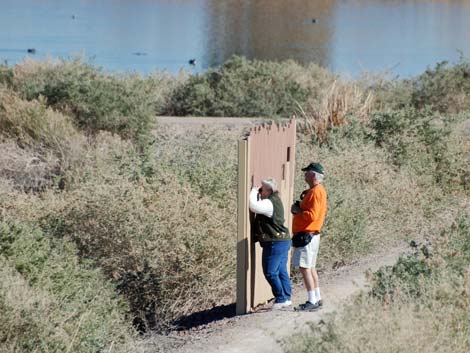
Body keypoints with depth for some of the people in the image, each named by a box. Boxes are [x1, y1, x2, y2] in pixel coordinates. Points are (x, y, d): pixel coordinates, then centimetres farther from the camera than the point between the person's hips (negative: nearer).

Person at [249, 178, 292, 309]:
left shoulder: (269, 203, -18)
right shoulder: (275, 201, 14)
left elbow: (254, 206, -31)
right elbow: (258, 207, 23)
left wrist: (254, 192, -16)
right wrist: (257, 194, 11)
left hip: (275, 243, -10)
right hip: (283, 241, 10)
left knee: (270, 272, -5)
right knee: (281, 271, 14)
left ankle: (281, 299, -2)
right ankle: (286, 297, 18)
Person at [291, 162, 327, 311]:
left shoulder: (316, 192, -16)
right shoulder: (317, 190, 17)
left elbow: (312, 215, -24)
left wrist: (297, 211, -11)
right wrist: (299, 209, 9)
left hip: (306, 235, -11)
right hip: (311, 235, 11)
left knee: (304, 267, -11)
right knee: (310, 267, 15)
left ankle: (312, 301, -12)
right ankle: (317, 299, 20)